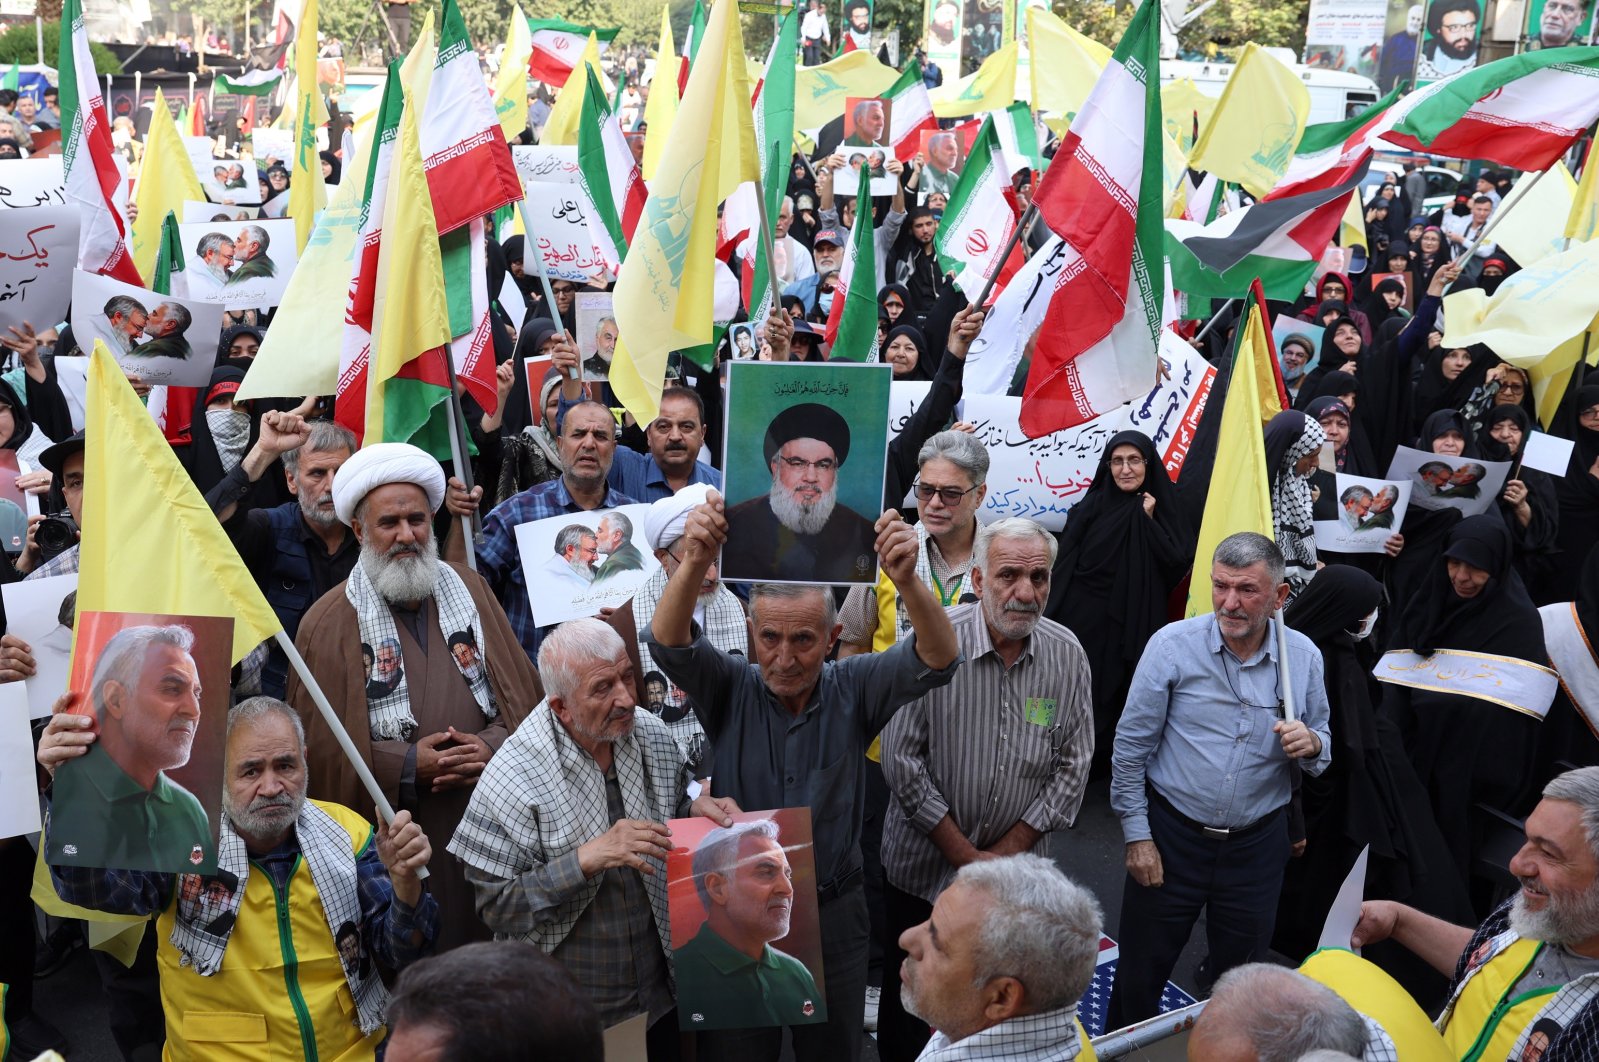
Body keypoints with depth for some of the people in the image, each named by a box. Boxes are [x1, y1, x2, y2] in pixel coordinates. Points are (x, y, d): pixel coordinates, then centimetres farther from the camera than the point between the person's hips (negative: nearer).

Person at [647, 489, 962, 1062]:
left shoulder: (853, 689, -9)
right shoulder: (730, 689, -9)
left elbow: (937, 658, -23)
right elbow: (669, 643, -26)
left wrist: (907, 579, -46)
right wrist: (695, 562, -48)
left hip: (834, 915, 1)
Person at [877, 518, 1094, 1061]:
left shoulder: (1067, 656, -8)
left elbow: (1072, 767, -4)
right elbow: (902, 758, -16)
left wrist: (1007, 851, -9)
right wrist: (964, 854, -14)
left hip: (1016, 865, 2)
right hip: (924, 864, -2)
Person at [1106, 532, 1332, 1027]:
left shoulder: (1304, 657, -4)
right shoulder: (1173, 644, -12)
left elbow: (1322, 747, 7)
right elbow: (1131, 746, -7)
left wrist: (1311, 745, -17)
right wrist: (1137, 836, -7)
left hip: (1257, 843, 2)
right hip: (1171, 836, -2)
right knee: (1141, 973, 10)